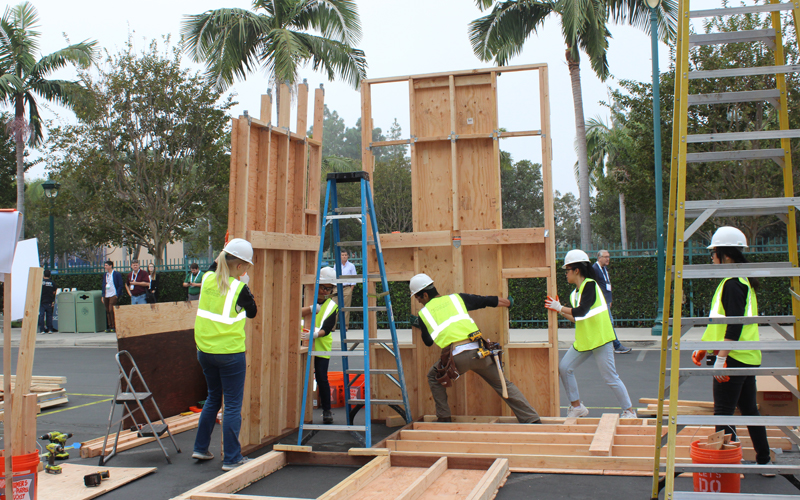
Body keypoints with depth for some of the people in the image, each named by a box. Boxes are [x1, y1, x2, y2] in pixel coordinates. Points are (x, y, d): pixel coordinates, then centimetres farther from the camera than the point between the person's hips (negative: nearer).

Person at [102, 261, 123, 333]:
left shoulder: (117, 274, -2)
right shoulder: (105, 275, 17)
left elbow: (120, 285, -4)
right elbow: (103, 285, 21)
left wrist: (117, 295, -11)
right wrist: (103, 296, 12)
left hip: (113, 295, -6)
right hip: (106, 296, 6)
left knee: (111, 310, -12)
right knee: (107, 311, 4)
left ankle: (114, 327, -4)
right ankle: (110, 326, 10)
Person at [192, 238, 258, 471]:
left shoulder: (207, 278, 0)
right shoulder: (239, 288, -16)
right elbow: (252, 312, 0)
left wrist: (221, 259, 22)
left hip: (205, 350, 7)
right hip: (230, 353, -7)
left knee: (213, 398, 23)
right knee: (233, 405, 3)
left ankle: (200, 448, 30)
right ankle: (231, 458, 7)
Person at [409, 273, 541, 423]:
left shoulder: (423, 314, 12)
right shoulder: (456, 298, 17)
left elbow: (428, 342, 24)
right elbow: (488, 301, 22)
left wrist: (419, 326, 43)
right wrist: (509, 302, 40)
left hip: (456, 358, -2)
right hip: (477, 350, 3)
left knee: (434, 377, 27)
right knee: (503, 384, 14)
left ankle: (444, 418, 23)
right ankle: (532, 420, 11)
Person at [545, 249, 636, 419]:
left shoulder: (590, 285, -15)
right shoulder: (575, 292, 11)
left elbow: (581, 312, -27)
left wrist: (560, 307, -17)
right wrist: (559, 311, 7)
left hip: (599, 340, -9)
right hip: (583, 341, 9)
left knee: (610, 377, -3)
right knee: (564, 368, 2)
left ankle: (629, 410, 13)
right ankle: (576, 406, 14)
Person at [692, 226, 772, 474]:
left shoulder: (732, 284, -16)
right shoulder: (742, 281, 16)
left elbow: (735, 325, -22)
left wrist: (721, 358, -22)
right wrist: (703, 347, 22)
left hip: (734, 358, -10)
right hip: (748, 357, 10)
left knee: (723, 413, -4)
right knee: (749, 409, 17)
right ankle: (764, 461, 26)